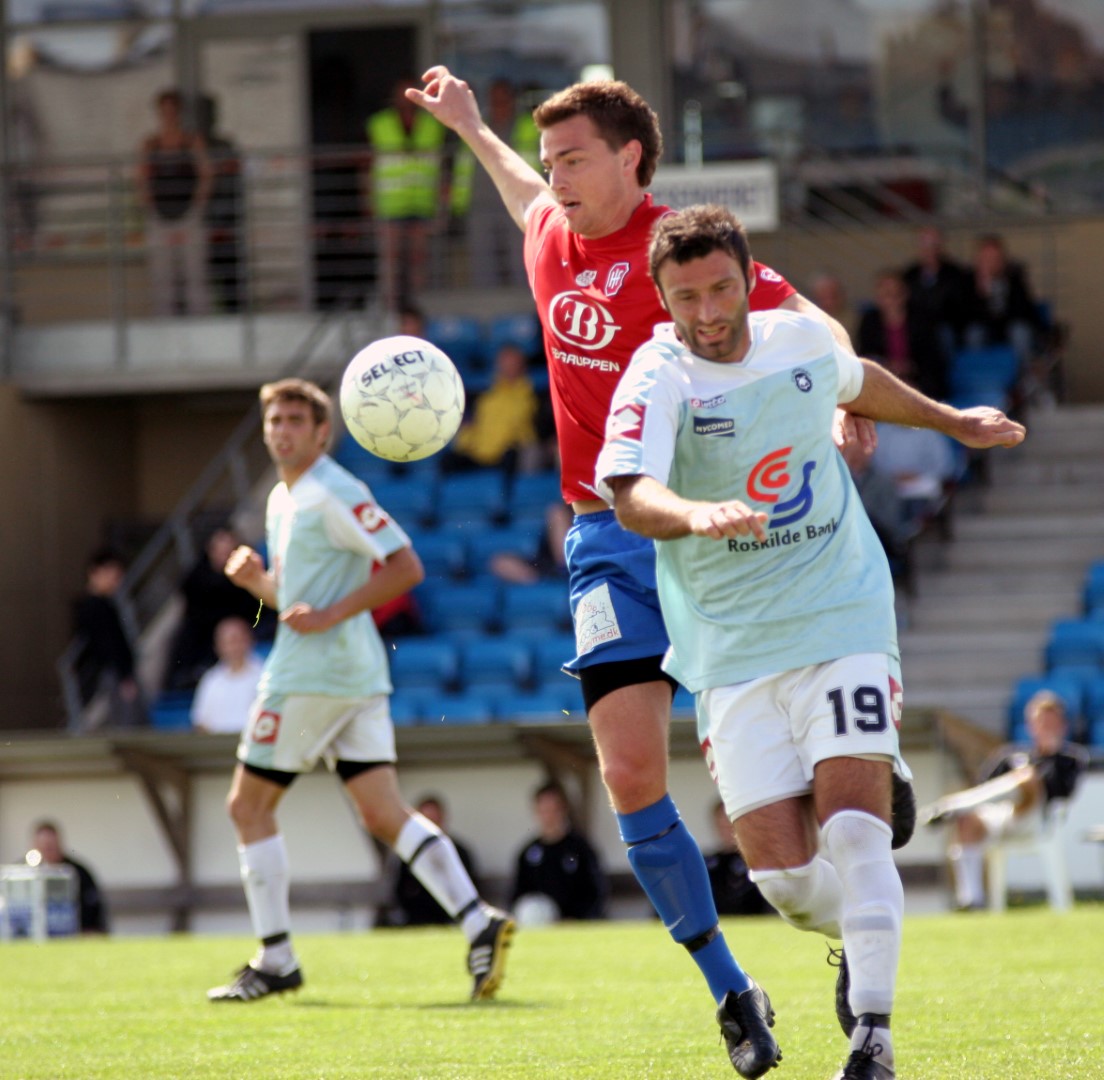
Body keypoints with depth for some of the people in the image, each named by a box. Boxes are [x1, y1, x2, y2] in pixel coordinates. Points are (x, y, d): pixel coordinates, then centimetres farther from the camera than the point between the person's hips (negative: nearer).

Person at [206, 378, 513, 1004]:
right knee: (385, 815, 1)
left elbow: (405, 567, -17)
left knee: (249, 806, 1)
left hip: (312, 677, -9)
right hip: (360, 678, 9)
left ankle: (275, 961, 3)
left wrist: (330, 615, -20)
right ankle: (478, 921, -11)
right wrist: (256, 579, 6)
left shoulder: (333, 495, -11)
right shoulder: (283, 499, 19)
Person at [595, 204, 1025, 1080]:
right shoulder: (658, 379, -12)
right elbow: (631, 495, -30)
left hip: (842, 619, 1)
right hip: (732, 648, -1)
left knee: (853, 829, -17)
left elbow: (857, 382, 28)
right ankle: (862, 939, 28)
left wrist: (952, 421, 37)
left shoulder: (801, 340, 2)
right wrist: (699, 516, -50)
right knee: (781, 872, -6)